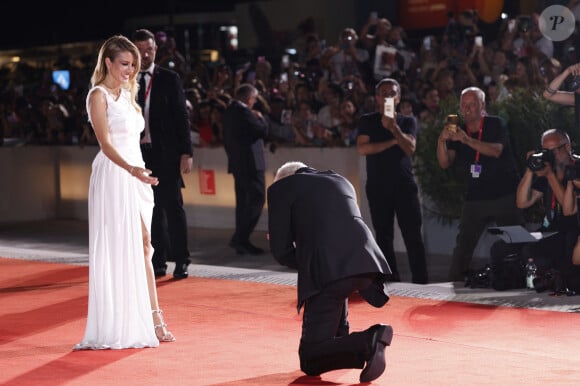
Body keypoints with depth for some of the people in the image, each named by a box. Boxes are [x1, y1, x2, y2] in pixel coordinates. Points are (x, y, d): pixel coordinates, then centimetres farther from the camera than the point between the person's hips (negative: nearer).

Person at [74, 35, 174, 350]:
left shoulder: (126, 95, 16)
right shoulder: (99, 96, -8)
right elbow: (106, 143, -19)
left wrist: (138, 171, 16)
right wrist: (130, 169, -33)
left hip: (135, 175, 8)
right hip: (113, 177, -8)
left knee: (143, 248, 5)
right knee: (117, 250, -5)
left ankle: (152, 319, 6)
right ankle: (114, 328, 0)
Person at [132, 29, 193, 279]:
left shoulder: (170, 79, 2)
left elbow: (181, 117, 0)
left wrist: (186, 152, -8)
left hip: (166, 155, -3)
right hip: (139, 154, 3)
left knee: (173, 206, -3)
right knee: (152, 210, 5)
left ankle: (181, 261, 2)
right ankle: (159, 261, 10)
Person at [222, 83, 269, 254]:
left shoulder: (229, 111, 14)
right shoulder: (244, 112, -15)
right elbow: (263, 131, -17)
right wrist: (260, 118, 0)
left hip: (237, 163, 10)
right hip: (250, 163, -10)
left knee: (243, 202, 14)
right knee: (256, 200, -9)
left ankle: (241, 241, 15)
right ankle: (240, 239, -15)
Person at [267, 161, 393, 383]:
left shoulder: (280, 188, 15)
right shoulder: (341, 181, 31)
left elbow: (282, 252, 11)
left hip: (326, 270, -6)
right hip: (366, 265, 6)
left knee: (310, 361, 1)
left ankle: (368, 342, -21)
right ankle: (340, 338, 28)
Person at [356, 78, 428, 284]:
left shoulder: (407, 122, 11)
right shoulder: (367, 121, 9)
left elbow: (410, 148, -6)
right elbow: (362, 148, -6)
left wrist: (394, 129, -21)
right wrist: (392, 142, -7)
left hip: (405, 184, -1)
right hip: (378, 187, 1)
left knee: (413, 235, -7)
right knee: (383, 236, 2)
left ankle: (421, 281, -8)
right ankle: (391, 280, 7)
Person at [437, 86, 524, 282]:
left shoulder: (495, 125, -3)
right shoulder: (458, 131, 8)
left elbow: (496, 151, -22)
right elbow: (444, 163, -1)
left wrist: (467, 140, -34)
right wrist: (442, 140, -21)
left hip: (504, 196, -3)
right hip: (475, 198, 3)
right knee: (463, 246, -2)